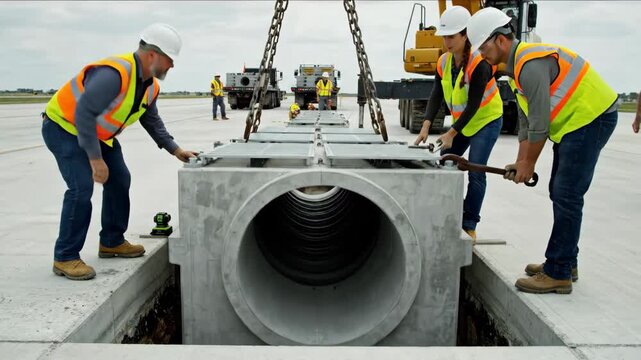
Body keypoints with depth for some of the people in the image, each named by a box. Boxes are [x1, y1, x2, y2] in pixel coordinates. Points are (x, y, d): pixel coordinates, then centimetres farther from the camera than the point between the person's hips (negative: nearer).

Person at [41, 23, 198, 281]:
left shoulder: (151, 86, -3)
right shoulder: (113, 74, -33)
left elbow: (152, 121, 12)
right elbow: (83, 115, -36)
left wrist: (175, 150, 5)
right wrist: (96, 160, -34)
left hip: (98, 132, 9)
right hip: (64, 126, -9)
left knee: (119, 181, 9)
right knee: (82, 188, -18)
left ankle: (111, 242, 23)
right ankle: (65, 258, -7)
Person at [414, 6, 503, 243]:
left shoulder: (479, 63, -25)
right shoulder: (444, 62, -5)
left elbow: (473, 105, -26)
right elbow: (436, 96, -9)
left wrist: (451, 133, -27)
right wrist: (426, 126, -23)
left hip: (487, 119, -7)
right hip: (461, 122, 7)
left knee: (475, 173, -11)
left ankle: (469, 226, 0)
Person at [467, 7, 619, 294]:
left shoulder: (531, 64, -23)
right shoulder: (517, 66, 11)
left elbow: (540, 122, -23)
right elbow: (526, 120, 14)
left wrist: (529, 164, -12)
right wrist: (520, 162, 9)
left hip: (592, 117, -11)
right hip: (573, 121, 11)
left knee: (566, 196, -10)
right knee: (560, 193, 14)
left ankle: (558, 274, -4)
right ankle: (565, 262, 25)